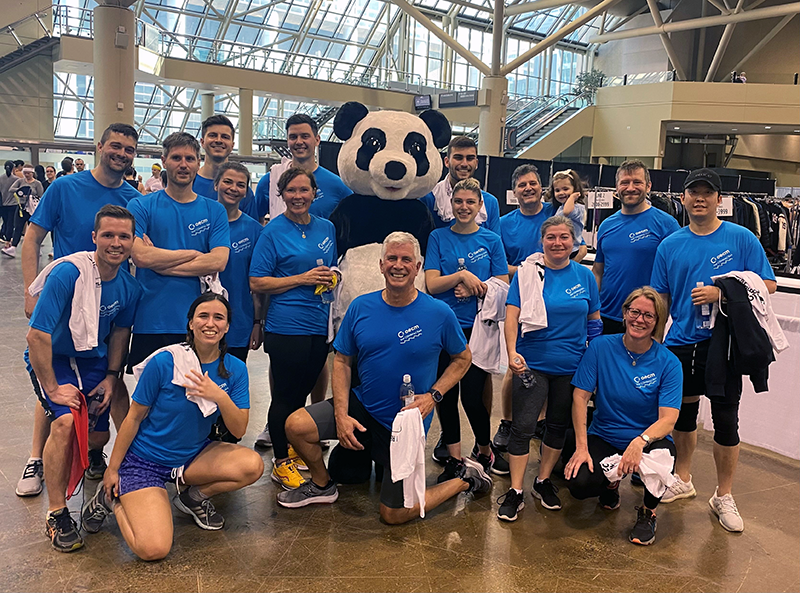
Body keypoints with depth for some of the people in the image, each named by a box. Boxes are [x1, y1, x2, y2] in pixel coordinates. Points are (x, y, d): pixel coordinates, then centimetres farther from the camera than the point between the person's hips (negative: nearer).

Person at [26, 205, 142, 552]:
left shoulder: (129, 286, -10)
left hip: (93, 359, 5)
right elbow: (37, 335, -25)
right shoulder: (68, 273, -27)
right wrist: (52, 388, -23)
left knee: (99, 436, 3)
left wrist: (111, 376, -1)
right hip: (51, 358, -5)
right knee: (65, 421, -27)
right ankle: (57, 513, -12)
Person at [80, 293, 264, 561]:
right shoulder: (163, 363, -17)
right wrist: (112, 469, -1)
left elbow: (239, 430, -9)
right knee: (153, 549, -21)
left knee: (253, 465, -23)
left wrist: (220, 396, -28)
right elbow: (134, 417, -7)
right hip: (144, 460, -4)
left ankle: (193, 495, 5)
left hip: (193, 455, 4)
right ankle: (112, 498, 10)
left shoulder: (235, 369, -6)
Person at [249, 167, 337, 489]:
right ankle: (281, 462, 18)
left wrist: (331, 278, 0)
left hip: (320, 327, 5)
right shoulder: (273, 231, -6)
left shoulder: (327, 228, 11)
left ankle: (293, 450, 33)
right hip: (286, 327, -5)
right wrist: (302, 279, -15)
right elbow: (257, 283, -9)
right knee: (285, 395, 3)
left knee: (302, 392, 16)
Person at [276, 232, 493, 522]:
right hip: (362, 407, 3)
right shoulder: (360, 307, -6)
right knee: (296, 425, -17)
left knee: (394, 515, 2)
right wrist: (341, 415, -11)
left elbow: (462, 358, 2)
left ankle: (465, 479, 25)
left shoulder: (439, 313, -12)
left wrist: (433, 395, -13)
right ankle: (322, 485, 13)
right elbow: (342, 361, 0)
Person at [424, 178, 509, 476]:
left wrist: (474, 288, -13)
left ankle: (485, 449, 25)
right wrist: (462, 276, -17)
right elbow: (431, 284, -3)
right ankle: (454, 458, 21)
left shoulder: (491, 240, 5)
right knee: (446, 394, 6)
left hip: (478, 328, -1)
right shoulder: (438, 237, 5)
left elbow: (503, 286, 2)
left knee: (472, 396, -2)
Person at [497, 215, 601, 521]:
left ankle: (543, 481, 31)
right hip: (532, 364, -3)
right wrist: (512, 352, -27)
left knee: (558, 425, 14)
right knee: (523, 426, -4)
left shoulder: (584, 275, 3)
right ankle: (515, 491, 7)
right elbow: (512, 316, -12)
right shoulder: (527, 272, -5)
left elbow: (594, 319, 11)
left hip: (571, 366, 3)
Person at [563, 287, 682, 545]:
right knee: (579, 484, -26)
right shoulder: (601, 347, -8)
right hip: (603, 437, 1)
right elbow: (580, 397, -9)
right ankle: (611, 481, 15)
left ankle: (648, 511, -1)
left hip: (649, 438, -1)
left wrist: (640, 441, -38)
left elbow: (668, 419, -17)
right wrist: (581, 447, -17)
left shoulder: (668, 363, -10)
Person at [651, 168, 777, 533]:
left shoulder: (741, 238, -3)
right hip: (681, 342, 3)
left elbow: (768, 284, -5)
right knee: (683, 413, 15)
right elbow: (660, 300, 10)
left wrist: (720, 293, -17)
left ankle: (723, 496, 18)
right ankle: (682, 480, 34)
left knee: (725, 420, 1)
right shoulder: (670, 245, 6)